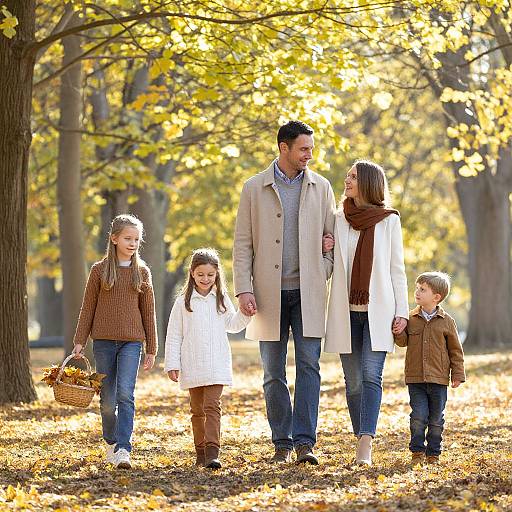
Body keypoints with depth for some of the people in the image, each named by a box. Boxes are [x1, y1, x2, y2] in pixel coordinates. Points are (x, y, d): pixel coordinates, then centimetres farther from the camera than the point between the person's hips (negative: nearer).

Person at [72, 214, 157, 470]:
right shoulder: (99, 270, 3)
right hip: (103, 341, 0)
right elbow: (88, 308, 6)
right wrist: (79, 342, 1)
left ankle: (123, 451, -19)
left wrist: (151, 350, 9)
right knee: (107, 398, 6)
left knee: (125, 394, -14)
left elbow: (148, 313, 9)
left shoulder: (142, 272, 6)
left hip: (131, 342, 0)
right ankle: (111, 444, 24)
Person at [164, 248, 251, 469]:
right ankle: (200, 453, 20)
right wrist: (172, 364, -2)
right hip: (192, 367, 0)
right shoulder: (183, 302, 2)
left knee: (212, 406, -12)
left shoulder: (221, 299, 8)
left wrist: (246, 313, 0)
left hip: (217, 365, 0)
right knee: (197, 410, 10)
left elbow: (233, 325, 19)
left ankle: (212, 453, -20)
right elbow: (174, 335, 3)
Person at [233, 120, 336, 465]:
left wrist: (322, 276, -2)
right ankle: (282, 443, 13)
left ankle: (305, 442, -10)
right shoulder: (255, 188, 3)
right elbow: (242, 244, 2)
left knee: (309, 366, -9)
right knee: (273, 373, 5)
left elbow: (332, 236, 11)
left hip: (308, 293, 0)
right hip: (270, 294, 0)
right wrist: (244, 289, -7)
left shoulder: (321, 187, 7)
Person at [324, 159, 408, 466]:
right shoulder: (338, 220, 10)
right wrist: (324, 249, -3)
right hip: (346, 311, 3)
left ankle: (365, 447, -22)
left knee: (371, 376, -14)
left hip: (378, 311, -3)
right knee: (353, 381, 3)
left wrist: (402, 311, -3)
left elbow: (397, 269, 4)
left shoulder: (389, 221, 3)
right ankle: (363, 443, 12)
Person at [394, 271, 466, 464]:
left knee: (436, 419, 6)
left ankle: (433, 452, 18)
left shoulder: (446, 321, 0)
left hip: (438, 379, -1)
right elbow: (403, 341, 8)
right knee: (418, 416, -4)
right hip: (415, 378, 1)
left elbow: (455, 350, 6)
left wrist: (458, 374, 2)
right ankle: (417, 451, 8)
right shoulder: (411, 318, 4)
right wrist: (399, 332, -14)